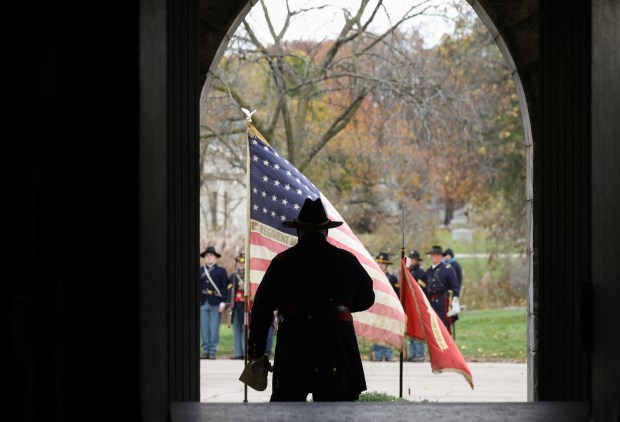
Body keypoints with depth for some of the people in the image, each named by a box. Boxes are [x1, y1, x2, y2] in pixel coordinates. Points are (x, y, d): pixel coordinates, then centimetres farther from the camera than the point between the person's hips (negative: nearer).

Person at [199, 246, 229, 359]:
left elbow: (225, 288, 0)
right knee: (204, 328, 3)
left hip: (215, 304, -3)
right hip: (203, 303, 3)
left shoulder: (221, 271, 5)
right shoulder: (200, 271, 13)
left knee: (214, 329, -3)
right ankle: (205, 350, 8)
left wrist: (223, 303, -9)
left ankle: (213, 351, 2)